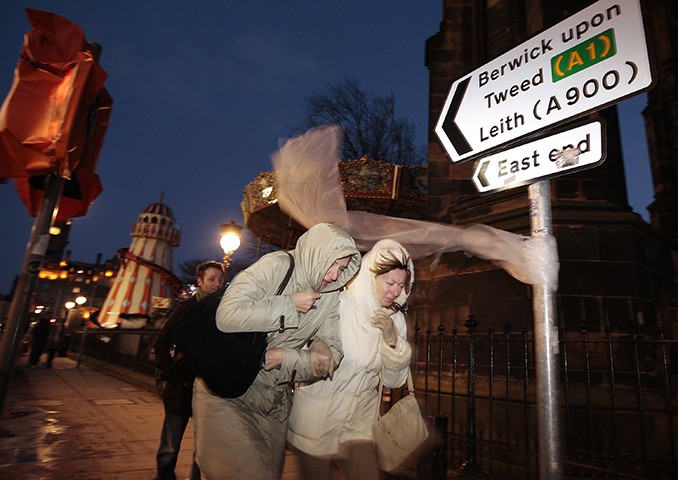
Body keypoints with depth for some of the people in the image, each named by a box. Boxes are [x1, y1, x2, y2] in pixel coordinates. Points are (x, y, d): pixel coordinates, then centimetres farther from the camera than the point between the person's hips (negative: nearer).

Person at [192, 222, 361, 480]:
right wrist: (289, 305, -23)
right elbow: (228, 316, -29)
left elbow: (330, 356, -2)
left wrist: (286, 357, -18)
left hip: (273, 400, 5)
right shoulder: (276, 266, -17)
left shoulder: (331, 297, 0)